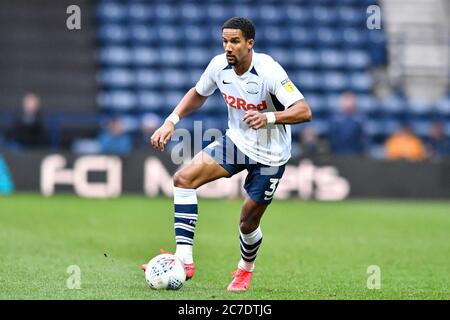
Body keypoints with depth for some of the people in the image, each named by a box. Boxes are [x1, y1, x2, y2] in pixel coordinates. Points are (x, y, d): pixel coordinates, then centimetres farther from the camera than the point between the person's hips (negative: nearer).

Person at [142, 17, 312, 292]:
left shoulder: (268, 71, -26)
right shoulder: (219, 65, -9)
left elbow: (304, 111, -32)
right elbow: (198, 94, 12)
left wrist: (269, 117, -49)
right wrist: (171, 121, -2)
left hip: (269, 155, -5)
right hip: (236, 141, 5)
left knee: (248, 221, 1)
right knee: (184, 178, -13)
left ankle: (246, 269, 36)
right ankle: (184, 260, -15)